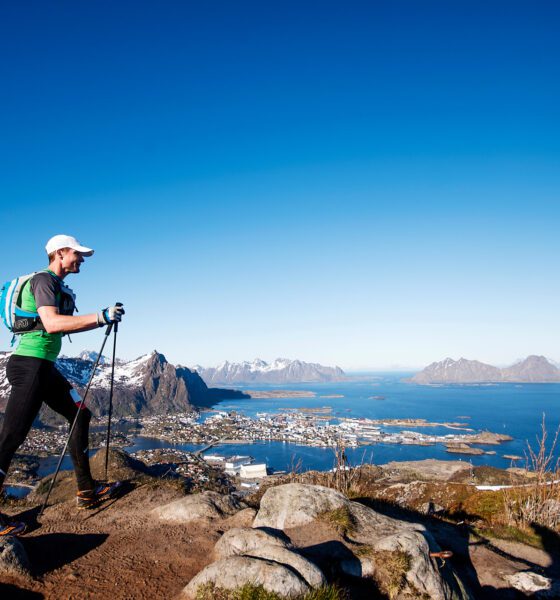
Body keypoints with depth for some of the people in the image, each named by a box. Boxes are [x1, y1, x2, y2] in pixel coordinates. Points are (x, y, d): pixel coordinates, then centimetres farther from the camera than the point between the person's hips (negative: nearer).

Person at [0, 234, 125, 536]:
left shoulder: (60, 287, 18)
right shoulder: (44, 280, -11)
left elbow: (68, 325, 23)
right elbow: (51, 323, -25)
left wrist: (103, 320, 14)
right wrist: (101, 316, -25)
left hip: (46, 367, 10)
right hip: (29, 365, -10)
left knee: (80, 415, 12)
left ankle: (86, 492, 19)